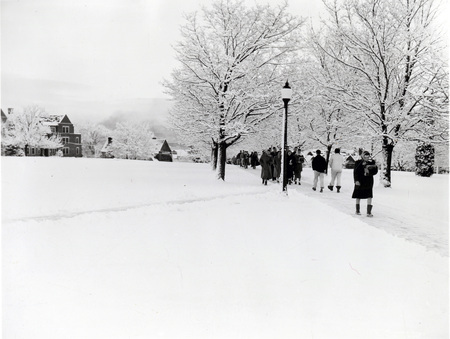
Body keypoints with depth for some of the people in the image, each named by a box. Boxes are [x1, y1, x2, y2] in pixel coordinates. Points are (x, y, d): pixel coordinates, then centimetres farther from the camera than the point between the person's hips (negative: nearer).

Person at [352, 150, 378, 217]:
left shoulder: (372, 162, 2)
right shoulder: (358, 162, -5)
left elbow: (375, 172, 3)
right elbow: (355, 172, -7)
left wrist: (375, 167, -17)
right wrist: (356, 180, -15)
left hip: (369, 182, 1)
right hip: (360, 182, -1)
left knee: (369, 196, -7)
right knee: (358, 196, 11)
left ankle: (369, 212, -5)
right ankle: (357, 210, 27)